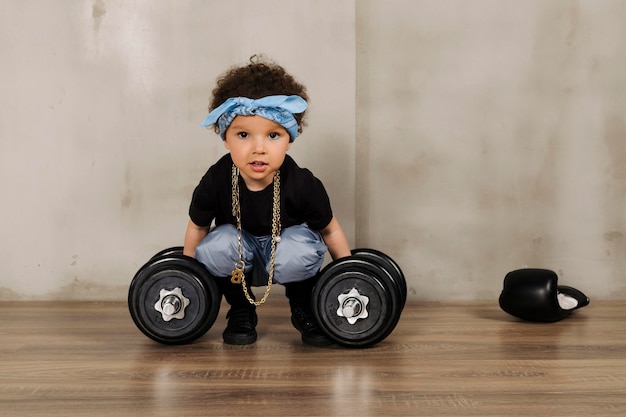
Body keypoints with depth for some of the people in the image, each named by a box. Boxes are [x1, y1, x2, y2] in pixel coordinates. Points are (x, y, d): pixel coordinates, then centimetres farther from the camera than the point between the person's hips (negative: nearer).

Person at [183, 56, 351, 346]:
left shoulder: (302, 184, -27)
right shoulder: (215, 182, -25)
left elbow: (330, 229, -11)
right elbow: (198, 227, -5)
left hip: (286, 249, -1)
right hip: (238, 257, 2)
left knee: (303, 249, -34)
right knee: (215, 246, -30)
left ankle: (304, 309, 1)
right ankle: (241, 311, 0)